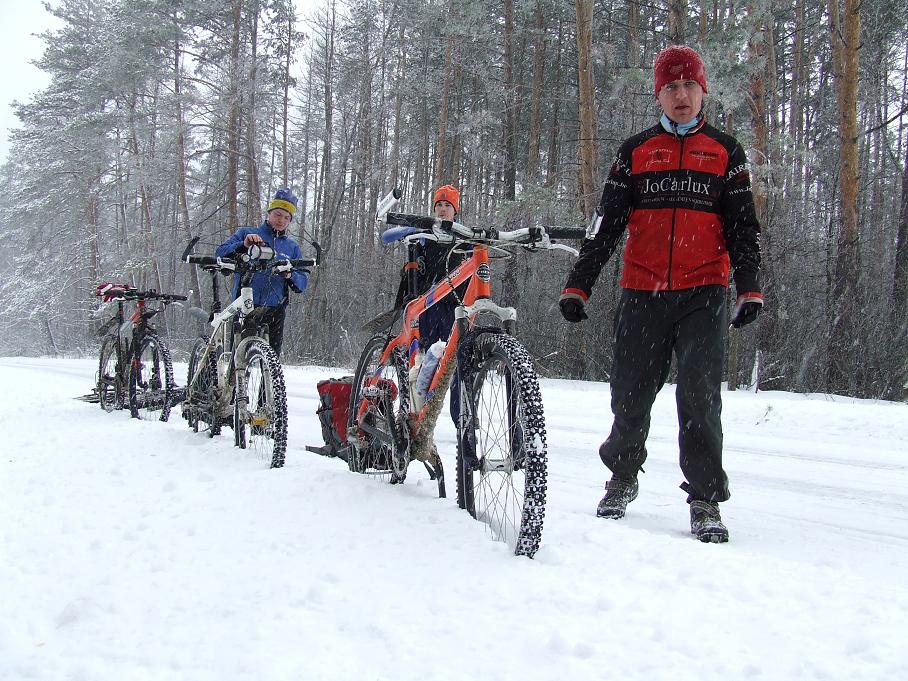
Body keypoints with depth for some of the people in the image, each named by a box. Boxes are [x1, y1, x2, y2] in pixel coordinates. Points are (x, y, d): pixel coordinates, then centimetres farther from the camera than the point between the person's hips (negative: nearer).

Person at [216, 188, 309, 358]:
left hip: (274, 311, 2)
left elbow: (302, 283, 14)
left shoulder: (292, 247, 19)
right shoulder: (246, 234, 13)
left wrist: (290, 275, -9)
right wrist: (243, 245, -19)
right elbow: (220, 254, -2)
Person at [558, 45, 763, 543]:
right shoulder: (635, 151, 12)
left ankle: (705, 501, 1)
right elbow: (607, 222, 9)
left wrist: (750, 288, -2)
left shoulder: (725, 152, 11)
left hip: (703, 295, -1)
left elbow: (743, 225, 10)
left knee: (699, 398, -9)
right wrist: (578, 284, 2)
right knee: (630, 396, 3)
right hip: (642, 295, 1)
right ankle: (623, 476, 27)